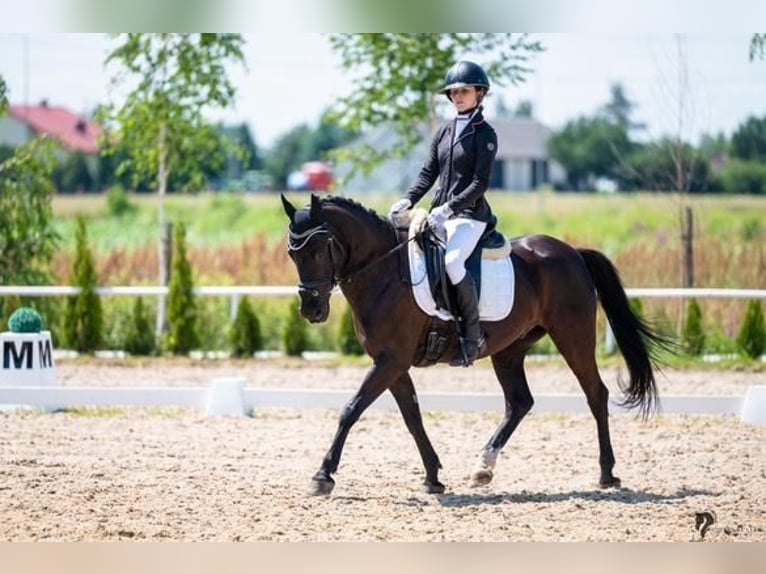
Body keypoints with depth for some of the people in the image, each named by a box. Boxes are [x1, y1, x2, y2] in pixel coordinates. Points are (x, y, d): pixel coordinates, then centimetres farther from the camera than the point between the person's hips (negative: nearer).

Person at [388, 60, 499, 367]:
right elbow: (428, 173, 14)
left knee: (452, 261, -32)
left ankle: (473, 335, -23)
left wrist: (450, 207, -23)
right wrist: (408, 200, -3)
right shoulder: (444, 132, 16)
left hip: (470, 214, -8)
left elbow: (480, 183, -12)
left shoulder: (485, 135, -5)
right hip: (441, 214, 8)